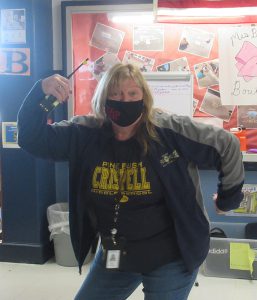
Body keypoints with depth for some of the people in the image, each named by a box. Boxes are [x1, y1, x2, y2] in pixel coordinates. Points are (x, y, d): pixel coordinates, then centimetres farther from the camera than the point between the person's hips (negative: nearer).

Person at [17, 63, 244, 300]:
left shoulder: (172, 131, -16)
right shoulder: (85, 133, -6)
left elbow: (227, 146, -6)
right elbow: (32, 138, -7)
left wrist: (228, 199, 2)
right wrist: (40, 92, -22)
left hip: (171, 258, -4)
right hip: (113, 255, 4)